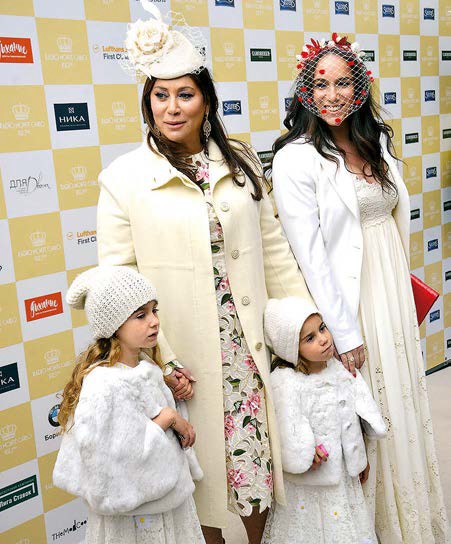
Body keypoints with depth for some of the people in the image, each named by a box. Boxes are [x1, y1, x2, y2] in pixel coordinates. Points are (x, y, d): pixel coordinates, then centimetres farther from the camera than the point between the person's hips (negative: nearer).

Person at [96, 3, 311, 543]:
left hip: (248, 345, 3)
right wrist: (157, 359, -12)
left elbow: (272, 247, 7)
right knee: (201, 464, 13)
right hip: (183, 353, -2)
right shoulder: (124, 178, -6)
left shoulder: (240, 161, 4)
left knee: (258, 455, 14)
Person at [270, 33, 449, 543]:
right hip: (343, 296, -7)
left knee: (400, 399, 18)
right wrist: (344, 332, -18)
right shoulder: (295, 159, -15)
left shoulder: (376, 141, 6)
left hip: (392, 290, 7)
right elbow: (310, 255, -18)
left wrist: (402, 281, 12)